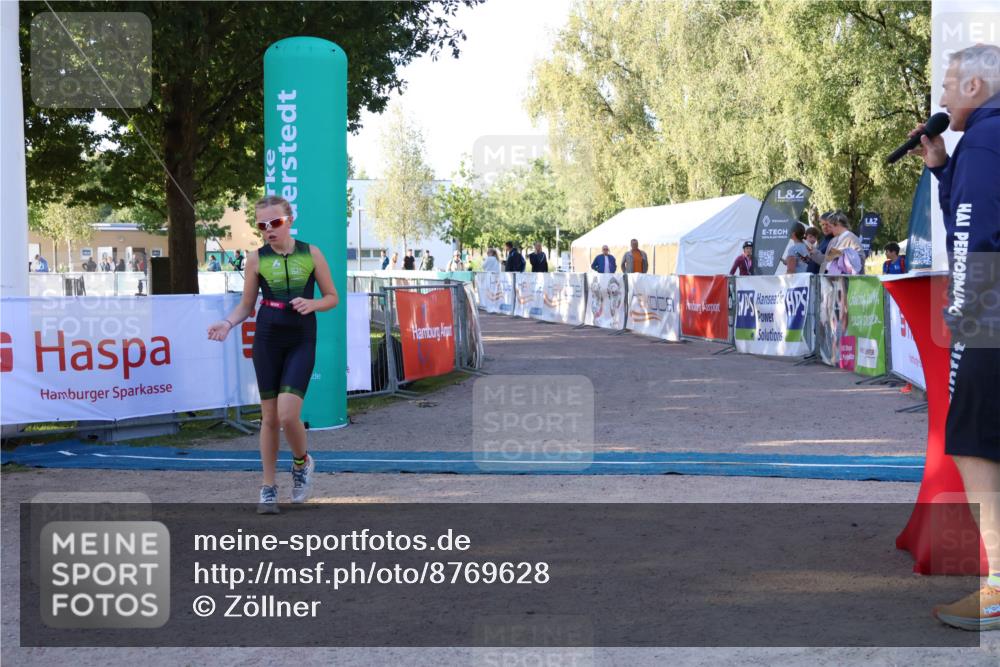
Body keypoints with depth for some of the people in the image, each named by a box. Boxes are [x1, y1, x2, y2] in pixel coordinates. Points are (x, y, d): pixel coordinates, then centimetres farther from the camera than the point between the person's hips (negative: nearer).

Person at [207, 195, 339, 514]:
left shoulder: (311, 254, 1)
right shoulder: (256, 259, 2)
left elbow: (332, 297, 7)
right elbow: (246, 305, 8)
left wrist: (312, 304, -13)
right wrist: (228, 322, -12)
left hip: (301, 342, -1)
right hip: (267, 340, 1)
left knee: (288, 415, -15)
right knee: (270, 416, 5)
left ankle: (301, 462, 16)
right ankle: (268, 488, 18)